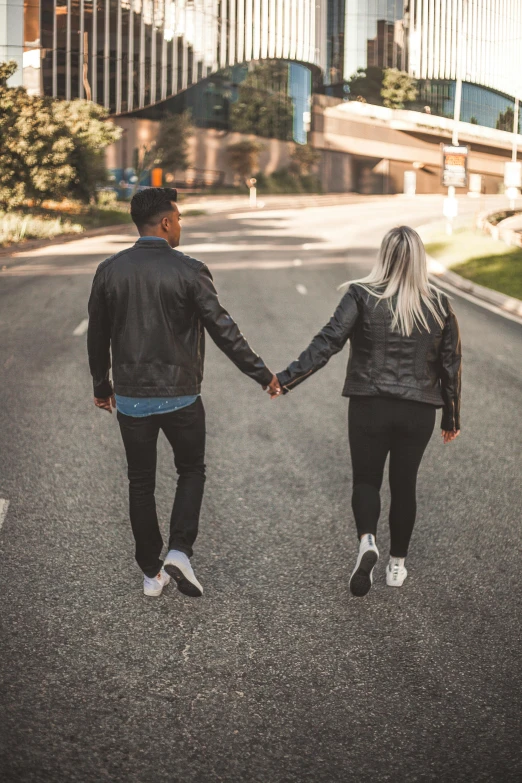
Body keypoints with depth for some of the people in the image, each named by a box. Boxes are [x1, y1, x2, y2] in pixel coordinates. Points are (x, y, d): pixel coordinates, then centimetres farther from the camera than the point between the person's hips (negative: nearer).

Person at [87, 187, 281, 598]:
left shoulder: (109, 271, -1)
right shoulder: (189, 271, -12)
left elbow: (97, 336, 7)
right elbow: (223, 330, -12)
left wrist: (101, 387, 21)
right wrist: (263, 375, -3)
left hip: (131, 397, 3)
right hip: (180, 395, -2)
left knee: (141, 483, 13)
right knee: (192, 471, 17)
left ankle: (151, 573, 18)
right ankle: (179, 551, 0)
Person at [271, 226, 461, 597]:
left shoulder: (362, 296, -9)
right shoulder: (439, 305, -2)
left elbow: (328, 342, -17)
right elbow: (451, 364, 4)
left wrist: (286, 379, -14)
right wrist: (452, 417, 14)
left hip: (369, 406, -2)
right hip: (418, 411, 2)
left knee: (366, 480, 12)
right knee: (404, 483, 16)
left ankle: (367, 541, -15)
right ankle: (397, 565, 24)